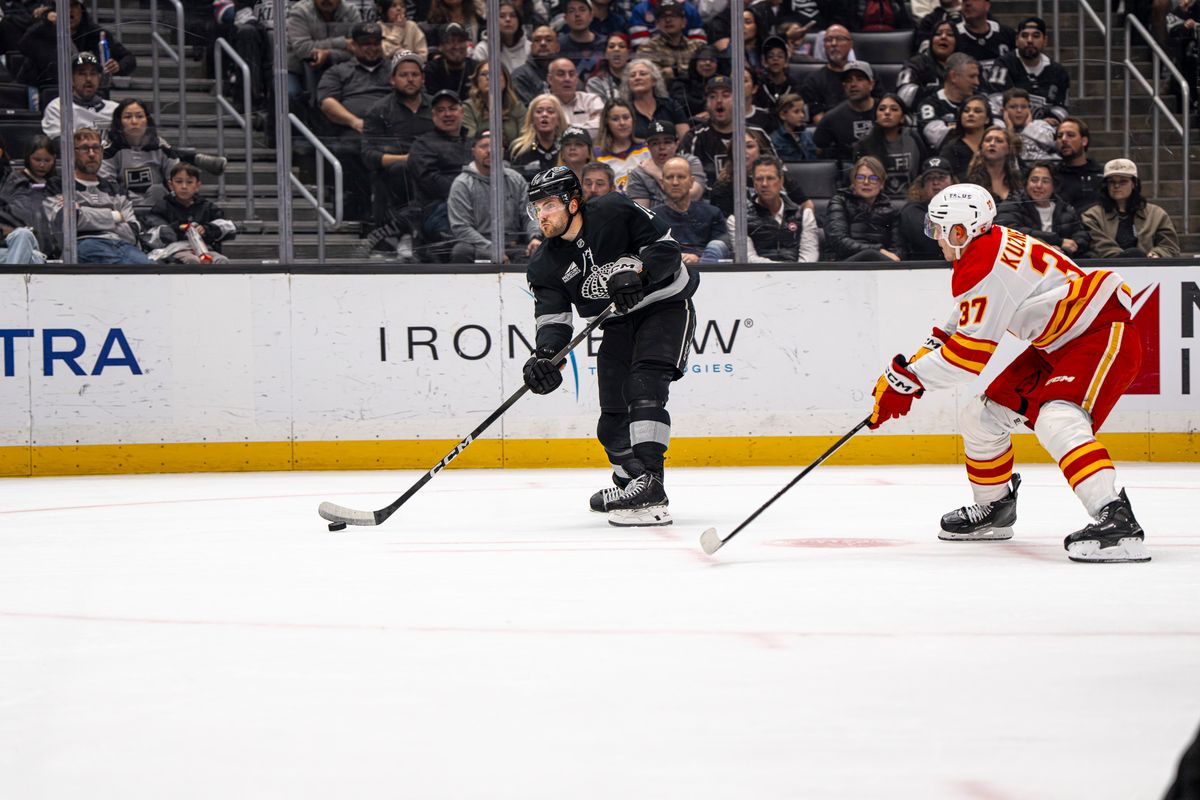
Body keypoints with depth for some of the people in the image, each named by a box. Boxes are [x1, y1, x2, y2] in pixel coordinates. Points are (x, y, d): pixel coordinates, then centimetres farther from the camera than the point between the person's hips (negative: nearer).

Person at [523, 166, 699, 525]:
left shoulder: (616, 212, -19)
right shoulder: (546, 264, -4)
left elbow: (666, 246, -16)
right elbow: (553, 317, -9)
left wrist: (637, 274, -32)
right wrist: (545, 357, -28)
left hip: (666, 304, -7)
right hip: (620, 323, 7)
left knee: (643, 386, -26)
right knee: (613, 417, 6)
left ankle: (649, 487, -35)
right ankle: (628, 483, 32)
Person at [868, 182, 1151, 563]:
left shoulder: (985, 268, -23)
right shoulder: (989, 245, 8)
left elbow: (968, 356, -24)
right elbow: (964, 325, 25)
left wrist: (905, 378, -16)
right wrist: (925, 354, 20)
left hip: (1104, 338, -11)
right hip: (1059, 345, 11)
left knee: (1056, 421, -32)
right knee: (983, 415, 13)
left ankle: (1116, 521, -44)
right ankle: (993, 509, 33)